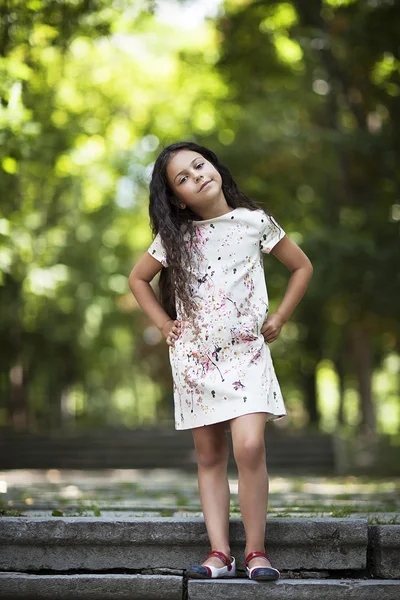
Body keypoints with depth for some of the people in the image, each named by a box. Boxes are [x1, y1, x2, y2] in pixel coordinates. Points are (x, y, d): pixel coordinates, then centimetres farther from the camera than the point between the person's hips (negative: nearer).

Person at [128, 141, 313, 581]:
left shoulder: (255, 221, -1)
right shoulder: (174, 237, 4)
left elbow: (302, 267, 10)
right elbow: (138, 278, 18)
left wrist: (278, 320, 4)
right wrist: (163, 323, 7)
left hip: (246, 351, -2)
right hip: (194, 356, 3)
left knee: (249, 446, -19)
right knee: (210, 457, 3)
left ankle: (255, 551, -9)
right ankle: (220, 553, 5)